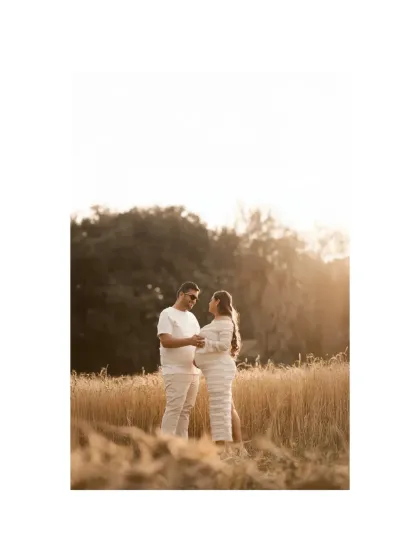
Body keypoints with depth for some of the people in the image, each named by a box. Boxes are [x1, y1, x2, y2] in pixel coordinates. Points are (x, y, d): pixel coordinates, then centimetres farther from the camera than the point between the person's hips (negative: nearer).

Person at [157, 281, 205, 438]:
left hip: (193, 371, 8)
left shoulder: (192, 317, 20)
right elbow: (165, 341, -15)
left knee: (186, 410, 7)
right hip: (176, 372, -8)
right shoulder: (167, 314, -4)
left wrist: (202, 343, -6)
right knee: (174, 409, -11)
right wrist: (189, 341, -25)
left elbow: (197, 342, 18)